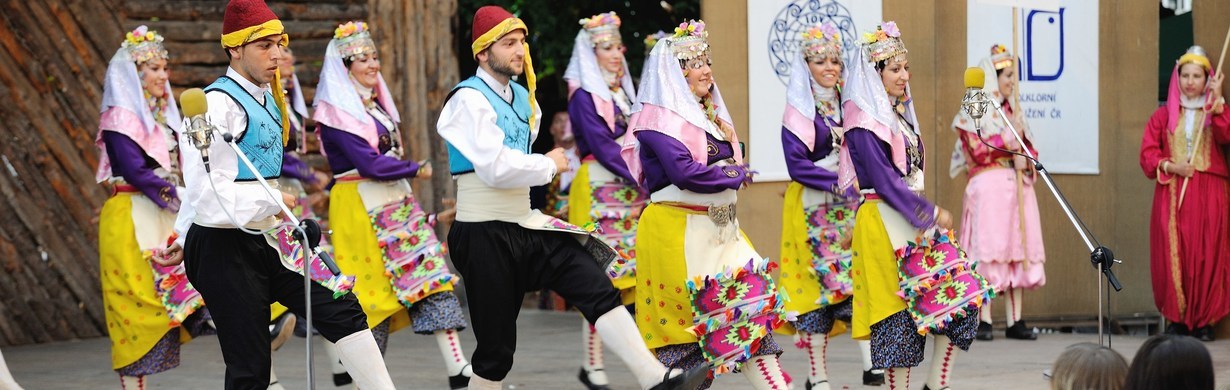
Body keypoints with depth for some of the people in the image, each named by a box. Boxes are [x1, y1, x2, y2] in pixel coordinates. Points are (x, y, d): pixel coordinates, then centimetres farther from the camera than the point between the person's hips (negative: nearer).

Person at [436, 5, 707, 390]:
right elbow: (495, 166, -25)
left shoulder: (521, 97, 13)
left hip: (526, 227, 7)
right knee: (496, 347, -2)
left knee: (598, 289, -10)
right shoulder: (470, 100, -14)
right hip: (484, 236, -7)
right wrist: (549, 164, -11)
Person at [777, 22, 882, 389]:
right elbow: (797, 165, -12)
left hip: (850, 206, 5)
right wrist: (836, 181, -19)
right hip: (813, 208, -5)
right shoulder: (798, 111, -4)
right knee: (818, 283, -4)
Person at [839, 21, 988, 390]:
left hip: (916, 218, 8)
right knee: (899, 312, -6)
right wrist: (931, 213, -14)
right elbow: (884, 181, -16)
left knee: (962, 296, 0)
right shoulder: (864, 122, -11)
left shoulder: (898, 115, 15)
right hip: (885, 224, -8)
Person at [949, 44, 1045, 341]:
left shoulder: (1011, 111, 19)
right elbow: (977, 151, -10)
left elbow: (1029, 148, 17)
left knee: (1019, 249, 1)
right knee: (989, 250, -10)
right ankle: (984, 320, -10)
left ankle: (1015, 320, 1)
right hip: (988, 186, -6)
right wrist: (1009, 139, -6)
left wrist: (1024, 159, -4)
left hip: (1018, 186, 6)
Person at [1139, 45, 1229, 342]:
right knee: (1173, 254, -5)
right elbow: (1147, 153, 5)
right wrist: (1171, 166, -11)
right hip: (1172, 194, 1)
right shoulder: (1164, 115, 12)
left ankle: (1205, 320, 0)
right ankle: (1176, 319, 1)